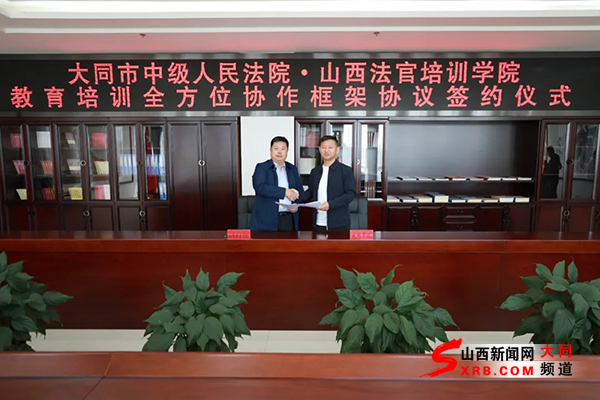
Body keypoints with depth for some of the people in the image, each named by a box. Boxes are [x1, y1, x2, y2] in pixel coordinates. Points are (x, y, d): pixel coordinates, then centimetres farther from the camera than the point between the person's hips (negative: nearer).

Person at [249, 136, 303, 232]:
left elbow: (300, 191, 15)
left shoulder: (293, 169, 15)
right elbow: (260, 187, -15)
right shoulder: (261, 167, 1)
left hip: (289, 220, 4)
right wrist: (285, 192, -17)